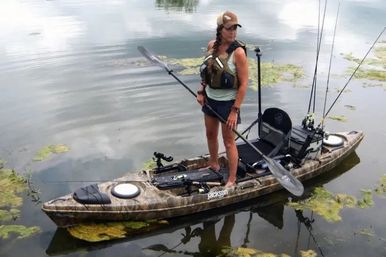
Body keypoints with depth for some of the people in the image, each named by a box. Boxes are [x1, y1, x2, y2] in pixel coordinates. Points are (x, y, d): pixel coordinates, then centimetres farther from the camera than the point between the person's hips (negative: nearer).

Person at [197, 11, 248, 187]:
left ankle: (232, 180, 20)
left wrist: (235, 111, -19)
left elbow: (244, 84, -19)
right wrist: (201, 91, 5)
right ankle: (213, 165, 46)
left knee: (229, 142, 3)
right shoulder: (212, 45, -2)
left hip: (228, 102, -6)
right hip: (210, 98, 6)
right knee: (210, 134, 22)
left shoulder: (238, 51, -20)